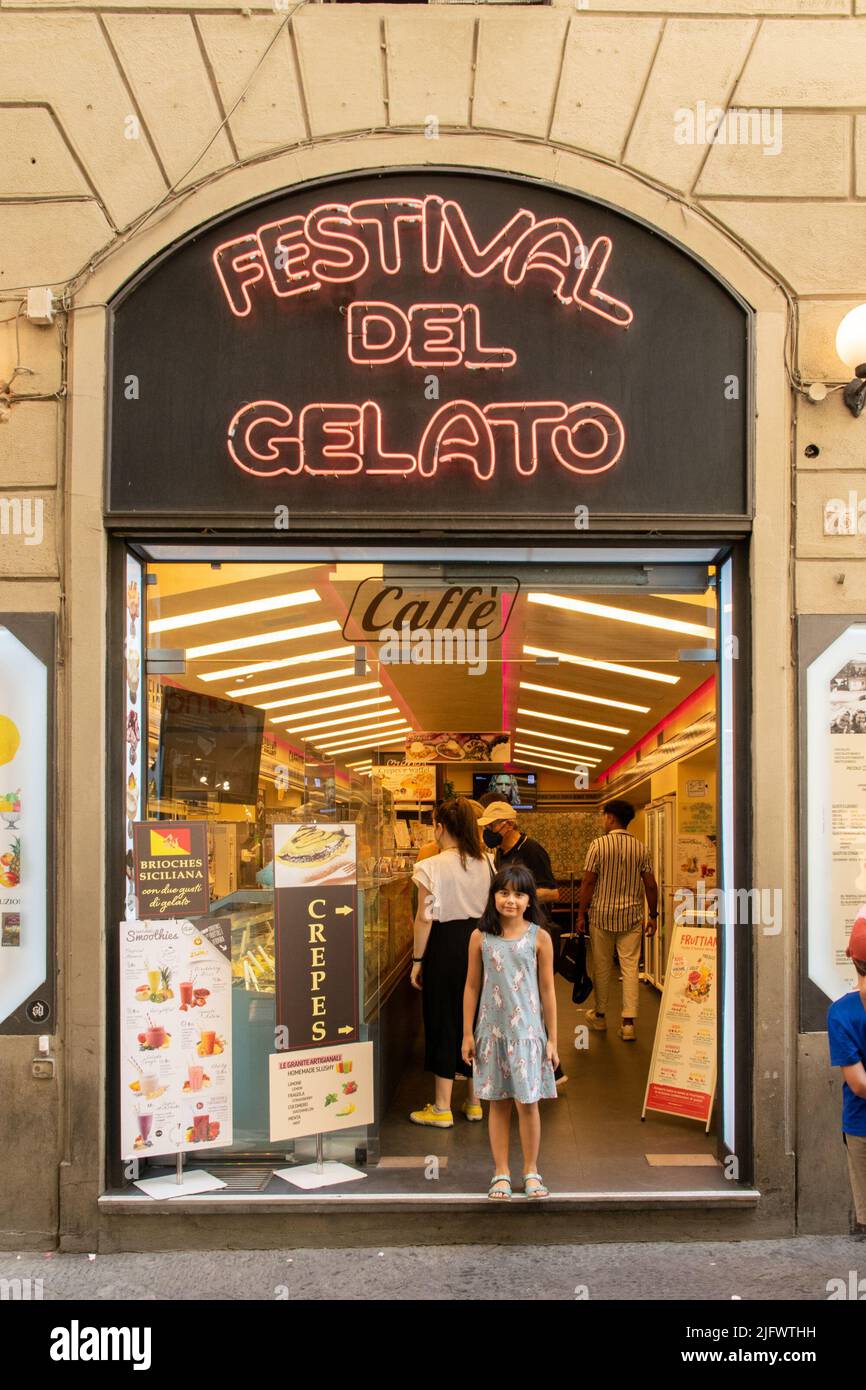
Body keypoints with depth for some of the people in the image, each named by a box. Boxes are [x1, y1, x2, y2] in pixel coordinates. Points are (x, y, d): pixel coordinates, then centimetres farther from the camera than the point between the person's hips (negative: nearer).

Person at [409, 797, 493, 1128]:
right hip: (480, 942, 5)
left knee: (443, 1021, 4)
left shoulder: (432, 867, -14)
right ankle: (474, 1101, 25)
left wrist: (417, 960, -5)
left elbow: (425, 918, -13)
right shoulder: (486, 864, 2)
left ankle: (442, 1108, 11)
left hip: (446, 946, -5)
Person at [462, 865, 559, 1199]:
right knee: (498, 1102, 9)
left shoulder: (538, 938, -4)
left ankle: (531, 1171, 20)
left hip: (527, 1031, -1)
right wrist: (467, 1033, 4)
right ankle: (501, 1172, 20)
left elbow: (547, 989, 0)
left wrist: (552, 1039, 1)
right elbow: (472, 986, 4)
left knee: (527, 1103, 3)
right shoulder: (480, 937, -1)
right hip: (492, 1031, 1)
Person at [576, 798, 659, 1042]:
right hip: (632, 917, 2)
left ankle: (600, 1015, 24)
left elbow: (588, 883, -8)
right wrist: (653, 915, 11)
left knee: (602, 967, 11)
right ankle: (628, 1022, -4)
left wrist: (581, 915, 0)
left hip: (603, 915, -2)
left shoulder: (598, 845, -8)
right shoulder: (640, 847, 0)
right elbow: (650, 885, 1)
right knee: (630, 967, 2)